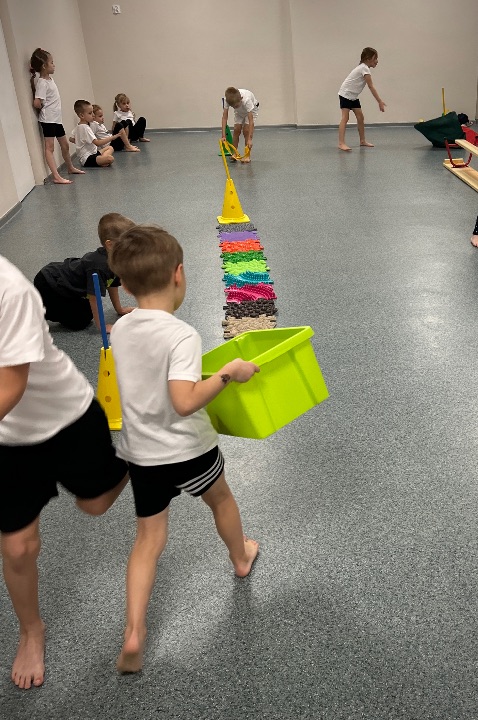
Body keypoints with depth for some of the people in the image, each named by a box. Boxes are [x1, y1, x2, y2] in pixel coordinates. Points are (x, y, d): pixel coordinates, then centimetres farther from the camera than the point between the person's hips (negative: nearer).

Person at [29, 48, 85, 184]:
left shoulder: (50, 78, 11)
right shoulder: (42, 83, -16)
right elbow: (37, 103, -24)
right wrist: (43, 108, -5)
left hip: (56, 118, 9)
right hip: (48, 119, -9)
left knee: (65, 145, 20)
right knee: (49, 147, -10)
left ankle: (71, 168, 39)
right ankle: (56, 177, -16)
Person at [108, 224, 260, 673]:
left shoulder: (120, 330, -3)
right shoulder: (181, 336, -24)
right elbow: (184, 402, -34)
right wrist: (227, 373, -24)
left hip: (141, 453, 4)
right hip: (188, 451, -4)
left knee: (148, 539, 13)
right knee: (221, 498, 27)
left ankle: (133, 633, 4)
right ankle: (241, 557, 53)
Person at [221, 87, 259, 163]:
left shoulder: (246, 100, -45)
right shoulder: (228, 100, -35)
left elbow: (251, 121, -46)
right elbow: (224, 117, -31)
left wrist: (250, 139, -51)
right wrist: (223, 136, -40)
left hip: (252, 109, -4)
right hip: (239, 112, 4)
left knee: (246, 130, -16)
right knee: (236, 129, -8)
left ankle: (247, 155, -7)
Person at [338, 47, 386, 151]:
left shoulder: (364, 67, 11)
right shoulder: (365, 69, -18)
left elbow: (371, 87, 11)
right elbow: (371, 87, -22)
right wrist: (380, 102, -22)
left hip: (353, 96, 10)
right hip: (345, 94, -10)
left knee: (360, 117, 10)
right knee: (345, 117, -17)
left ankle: (362, 141, 21)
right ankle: (341, 143, -24)